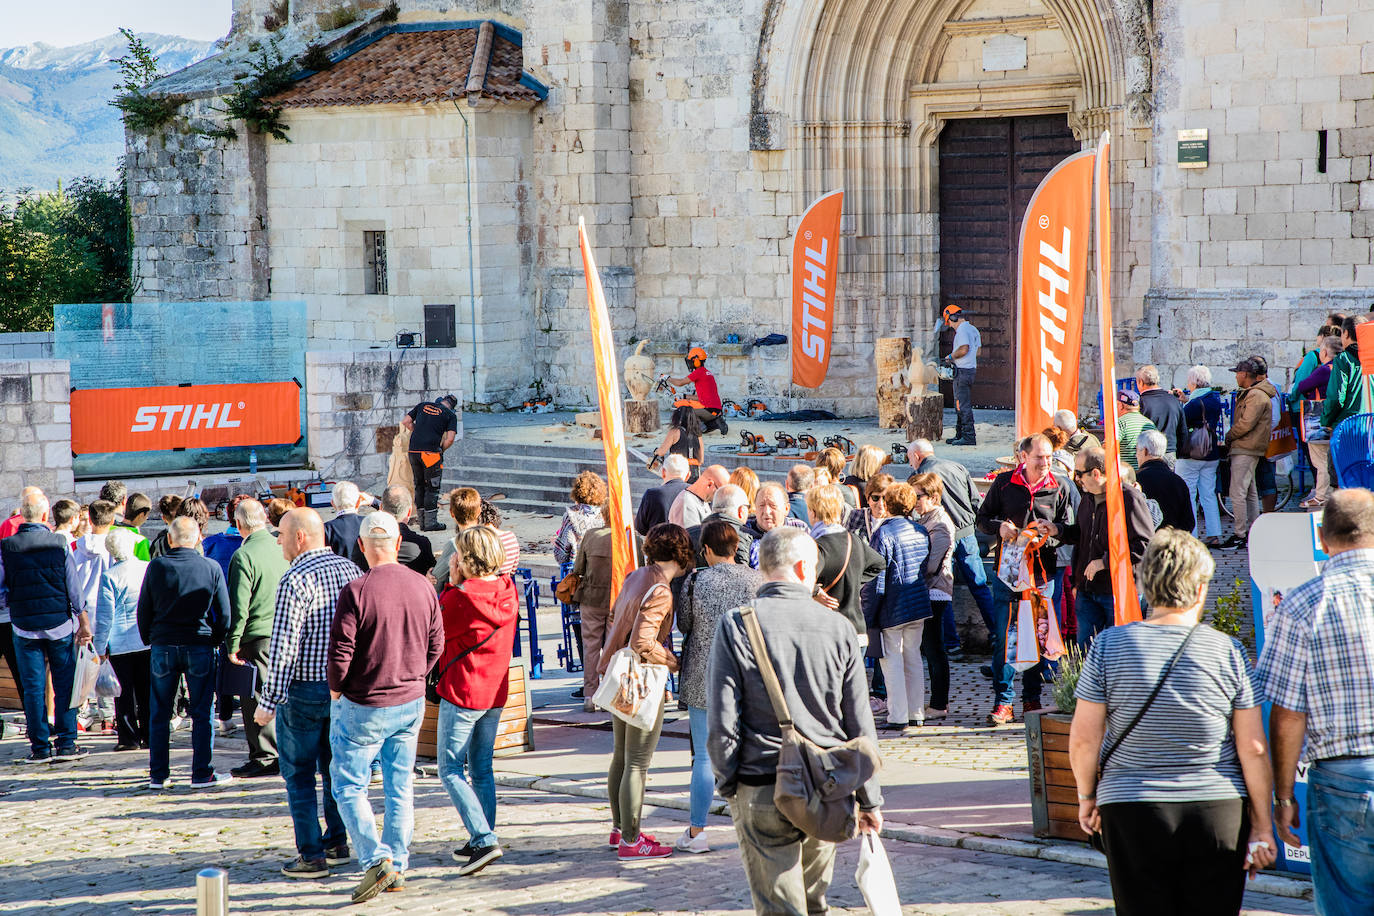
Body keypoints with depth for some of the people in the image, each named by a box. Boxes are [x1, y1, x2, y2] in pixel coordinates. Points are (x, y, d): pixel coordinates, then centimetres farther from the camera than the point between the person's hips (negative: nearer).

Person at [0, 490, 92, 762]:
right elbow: (75, 588, -3)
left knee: (32, 687, 6)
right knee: (64, 684, 7)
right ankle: (66, 743, 6)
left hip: (24, 626, 0)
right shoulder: (59, 544, -7)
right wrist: (83, 622, 5)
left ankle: (40, 746, 7)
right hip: (60, 624, 0)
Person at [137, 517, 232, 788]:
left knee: (159, 715, 9)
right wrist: (215, 641, 13)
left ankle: (157, 775, 11)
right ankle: (201, 774, 5)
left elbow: (143, 610, 3)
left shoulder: (156, 567, -3)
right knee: (202, 714, 5)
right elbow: (224, 612, 0)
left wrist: (149, 639, 15)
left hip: (162, 646, 1)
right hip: (199, 647, -1)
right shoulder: (211, 568, -5)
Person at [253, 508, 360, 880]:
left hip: (304, 688, -7)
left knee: (299, 773, 2)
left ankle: (311, 855, 0)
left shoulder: (296, 579, -17)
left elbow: (284, 645, -20)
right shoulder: (351, 571, 5)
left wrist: (267, 701, -15)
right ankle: (337, 842, 27)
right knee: (336, 766, 19)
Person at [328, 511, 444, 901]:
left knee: (348, 785, 5)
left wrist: (336, 689, 0)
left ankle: (375, 859, -10)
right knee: (400, 785, 14)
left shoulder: (356, 591, -18)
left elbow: (341, 652, -18)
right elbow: (435, 645, 5)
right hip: (412, 701, 5)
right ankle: (398, 866, 17)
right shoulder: (423, 587, -2)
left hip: (362, 706, -5)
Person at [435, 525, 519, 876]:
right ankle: (482, 841, 21)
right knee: (481, 769, 17)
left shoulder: (462, 597, -21)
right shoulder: (507, 590, 1)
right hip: (495, 692, 7)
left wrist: (452, 583, -6)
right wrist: (459, 585, 4)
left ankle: (484, 839, -13)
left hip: (461, 694, -7)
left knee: (451, 771, -2)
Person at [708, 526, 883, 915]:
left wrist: (727, 785, 4)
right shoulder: (837, 627, -2)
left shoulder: (736, 626, -8)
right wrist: (869, 799, 10)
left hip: (762, 793, -2)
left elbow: (722, 723, -10)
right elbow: (860, 725, 2)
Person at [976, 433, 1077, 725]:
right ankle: (1003, 702, 2)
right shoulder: (1004, 483, 3)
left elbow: (1071, 528, 9)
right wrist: (999, 527, -11)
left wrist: (1054, 529, -12)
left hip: (1043, 572, 1)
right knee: (1003, 637, -3)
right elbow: (983, 518, 10)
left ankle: (1032, 699, 17)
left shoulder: (1060, 488, 6)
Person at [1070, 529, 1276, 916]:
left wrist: (1087, 796, 14)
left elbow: (1083, 739, -3)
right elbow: (1253, 749, -2)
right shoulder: (1228, 651, -4)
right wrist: (1262, 825, 5)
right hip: (1218, 811, 0)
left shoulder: (1110, 646, -4)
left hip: (1131, 812, 0)